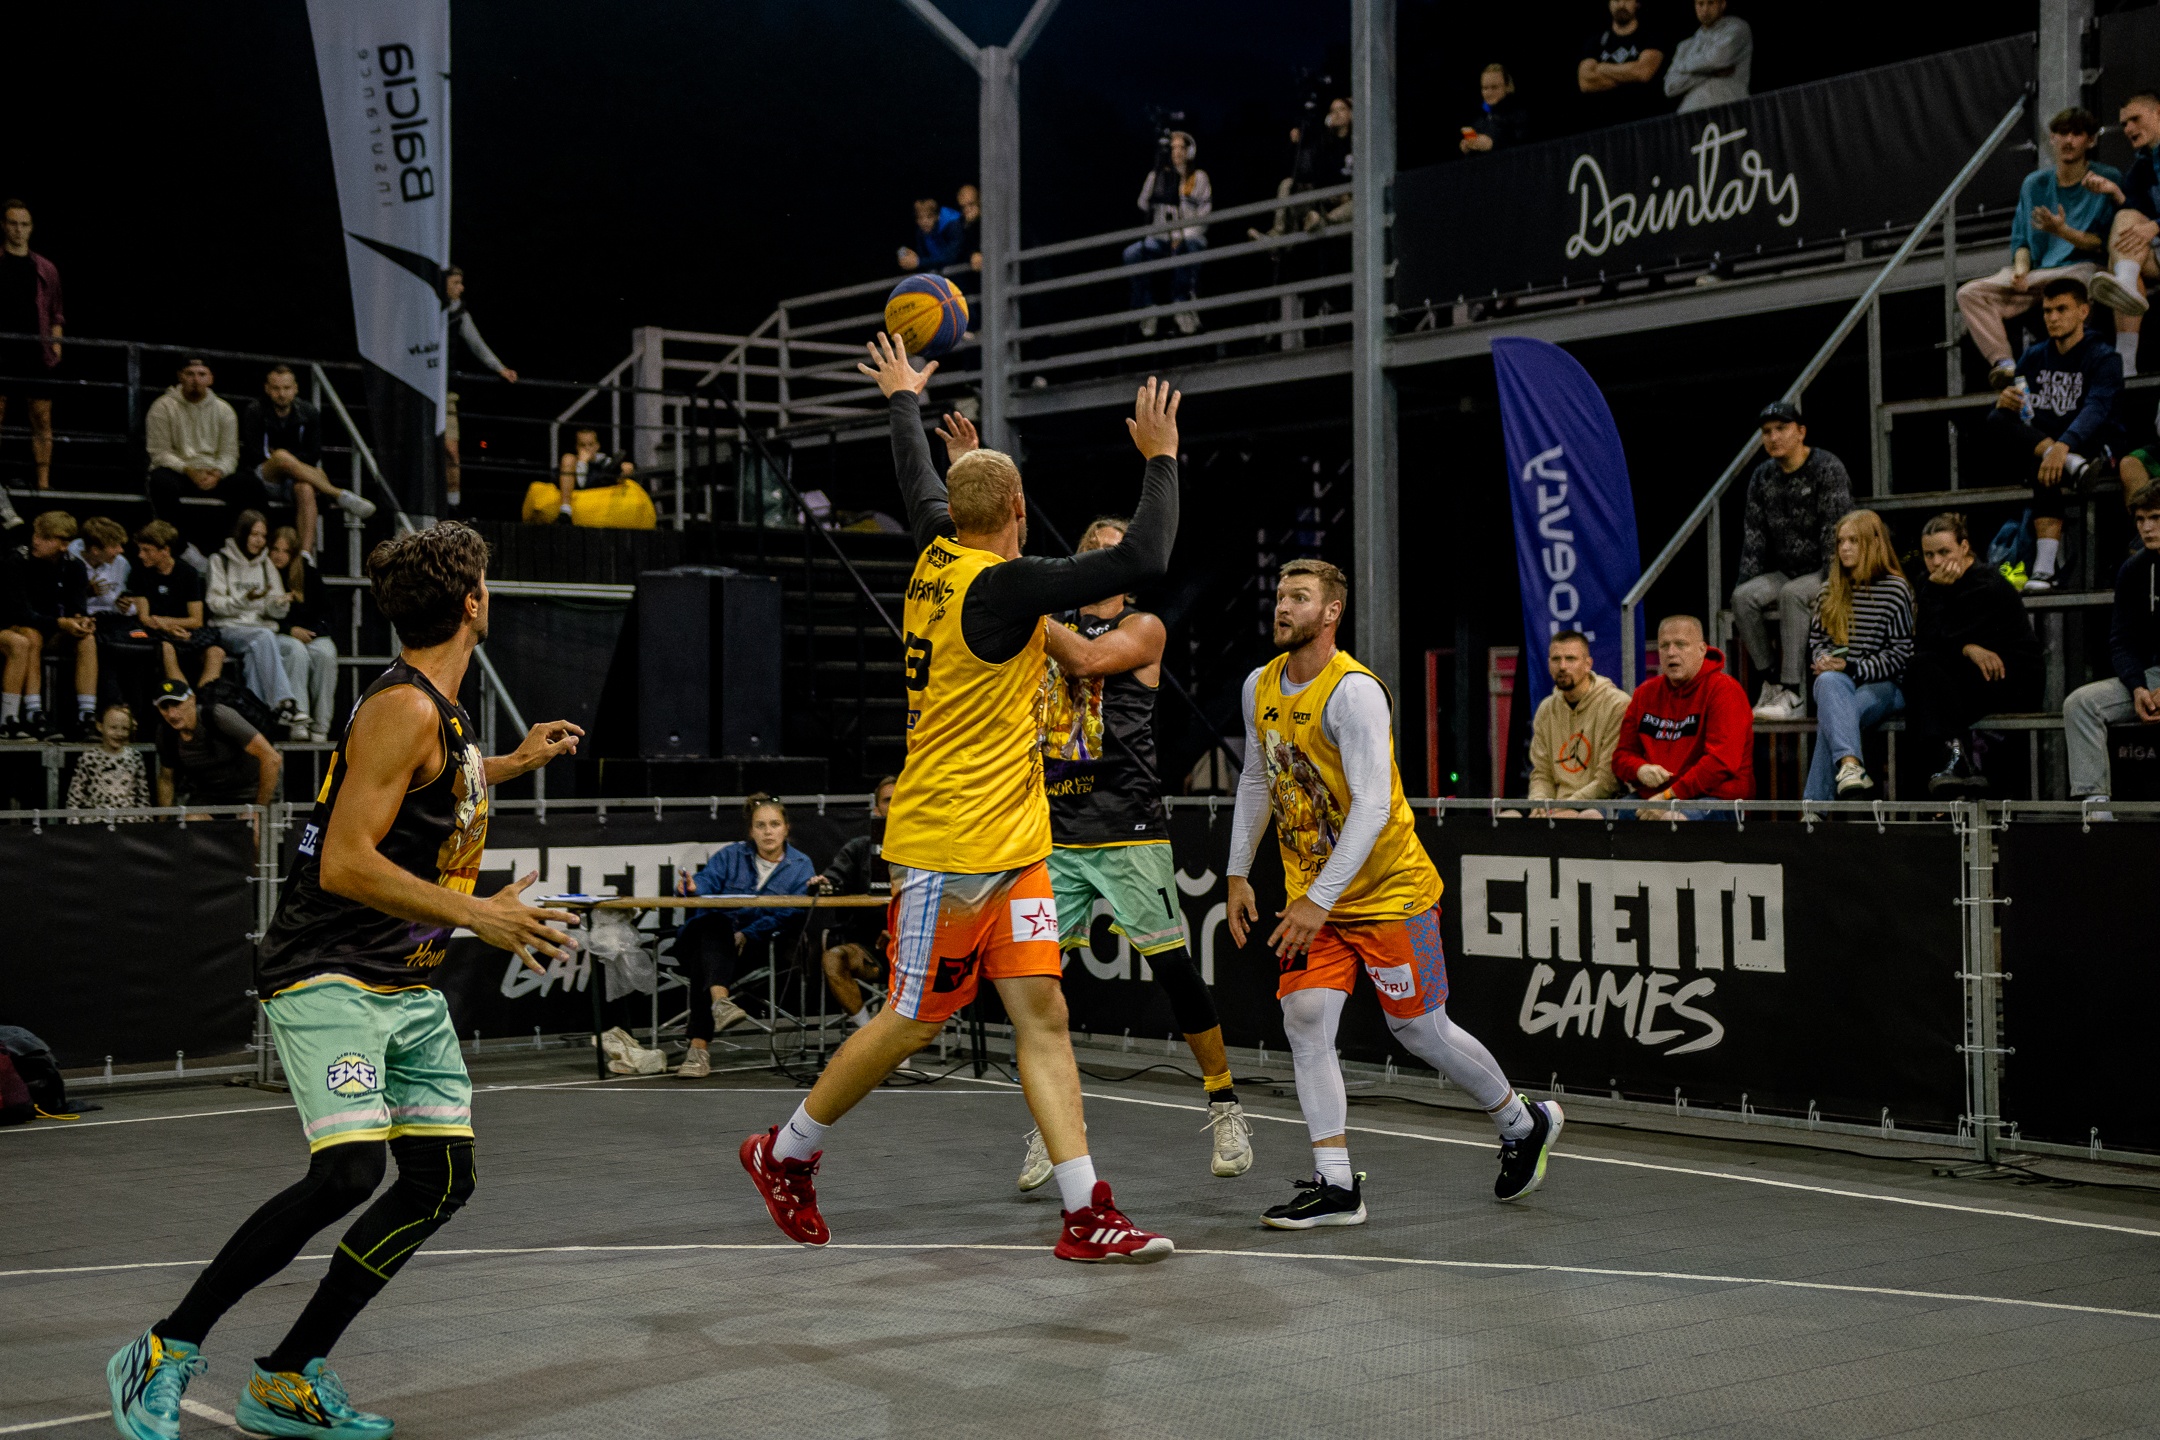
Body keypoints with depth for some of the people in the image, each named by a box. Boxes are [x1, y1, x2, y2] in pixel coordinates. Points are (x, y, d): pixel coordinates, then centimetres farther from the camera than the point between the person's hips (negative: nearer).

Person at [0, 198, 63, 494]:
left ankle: (43, 484, 2)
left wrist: (56, 340, 4)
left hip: (37, 355, 3)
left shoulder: (45, 269, 15)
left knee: (42, 422, -1)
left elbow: (57, 313, 18)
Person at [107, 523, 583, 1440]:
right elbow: (346, 864, -23)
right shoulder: (404, 708, -17)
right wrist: (477, 915, -24)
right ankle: (165, 1352, -7)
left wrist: (512, 763, 37)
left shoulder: (437, 710, 13)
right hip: (330, 975, -10)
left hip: (408, 985, 10)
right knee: (347, 1172, -23)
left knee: (441, 1179, 2)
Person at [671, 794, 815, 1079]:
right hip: (709, 933, 1)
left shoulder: (801, 867, 11)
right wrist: (692, 887, -28)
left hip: (757, 943, -1)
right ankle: (719, 1000, -62)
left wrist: (747, 934, -19)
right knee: (714, 925, -35)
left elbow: (789, 915, -5)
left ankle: (699, 1047, -46)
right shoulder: (731, 856, 18)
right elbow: (707, 880, -2)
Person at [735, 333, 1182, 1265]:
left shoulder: (940, 557, 6)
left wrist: (906, 400, 44)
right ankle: (786, 1154, 24)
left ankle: (1086, 1217, -1)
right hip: (951, 845, -9)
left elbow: (918, 481, 27)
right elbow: (1143, 560, -25)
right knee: (911, 1024, 4)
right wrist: (1160, 459, -13)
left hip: (1013, 844, 9)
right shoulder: (1001, 584, -19)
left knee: (1042, 1014, 1)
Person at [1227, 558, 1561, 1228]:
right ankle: (1336, 1185, -6)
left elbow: (1372, 807, -27)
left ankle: (1524, 1123, 28)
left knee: (1418, 1029, 3)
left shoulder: (1353, 690, -21)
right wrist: (1238, 873, 15)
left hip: (1389, 889, -6)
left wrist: (1319, 900, -30)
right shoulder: (1260, 685, 3)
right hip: (1311, 895, 6)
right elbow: (1256, 782, 18)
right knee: (1304, 1016, -10)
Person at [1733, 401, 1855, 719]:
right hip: (1787, 571, 6)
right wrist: (1747, 583, -2)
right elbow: (1754, 535, 9)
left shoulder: (1827, 469, -10)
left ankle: (1793, 694, -35)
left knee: (1792, 594, -35)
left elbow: (1835, 533, -17)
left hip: (1824, 574, -6)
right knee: (1743, 596, -22)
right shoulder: (1762, 477, 9)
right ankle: (1771, 681, -14)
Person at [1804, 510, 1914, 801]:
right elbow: (1816, 639, 22)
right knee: (1829, 681, -38)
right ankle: (1850, 764, -61)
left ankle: (1814, 805, -44)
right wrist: (1824, 659, -3)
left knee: (1832, 716, -37)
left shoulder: (1896, 589, -1)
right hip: (1836, 682, 3)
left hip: (1882, 686, -3)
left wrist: (1852, 668, -15)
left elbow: (1901, 653, -5)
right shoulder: (1830, 592, 17)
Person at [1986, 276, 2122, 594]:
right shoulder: (2034, 357, 12)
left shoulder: (2103, 358, -5)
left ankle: (2045, 567, -51)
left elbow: (2096, 410, -24)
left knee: (2049, 472, -38)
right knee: (1997, 421, -26)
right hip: (2033, 450, 4)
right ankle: (2073, 468, -44)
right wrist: (2004, 403, -18)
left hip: (2088, 447, -4)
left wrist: (2063, 446, -44)